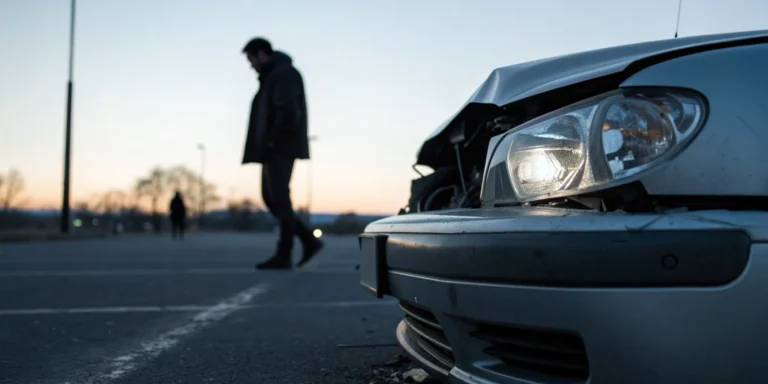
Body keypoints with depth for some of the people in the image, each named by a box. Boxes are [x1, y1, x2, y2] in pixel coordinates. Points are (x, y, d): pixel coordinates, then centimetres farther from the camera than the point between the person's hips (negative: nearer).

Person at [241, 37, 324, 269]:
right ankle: (309, 241, 11)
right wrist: (267, 144, 10)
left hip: (281, 148, -10)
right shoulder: (271, 77, 23)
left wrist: (273, 141, -16)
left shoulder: (284, 73, -8)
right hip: (273, 151, 10)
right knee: (271, 198, 9)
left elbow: (288, 112, -21)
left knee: (279, 199, -8)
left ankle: (284, 255, -4)